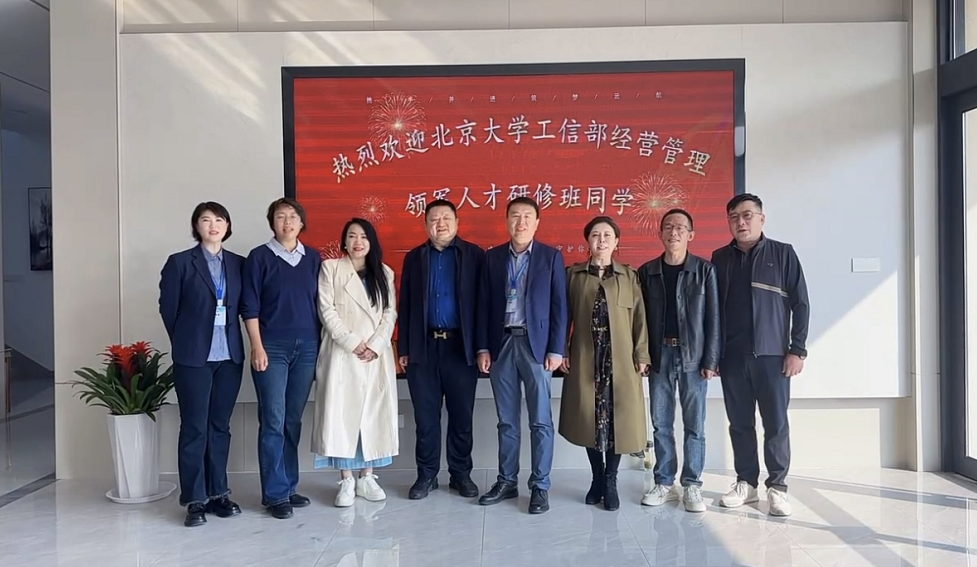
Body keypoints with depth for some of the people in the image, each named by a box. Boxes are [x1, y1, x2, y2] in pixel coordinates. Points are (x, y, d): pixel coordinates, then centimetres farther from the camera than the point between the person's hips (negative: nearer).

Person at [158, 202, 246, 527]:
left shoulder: (238, 264, 9)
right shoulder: (180, 262, -1)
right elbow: (168, 308, 2)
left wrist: (229, 339, 7)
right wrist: (186, 342, 6)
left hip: (229, 356, 3)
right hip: (194, 357, -3)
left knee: (220, 426, 10)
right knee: (194, 428, 0)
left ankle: (218, 493, 20)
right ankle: (195, 499, 9)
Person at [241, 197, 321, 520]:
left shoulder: (313, 259, 11)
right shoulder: (259, 257, 0)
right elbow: (249, 306, -3)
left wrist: (320, 344, 8)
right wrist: (257, 347, -10)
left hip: (307, 346, 3)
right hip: (272, 347, -3)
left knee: (293, 420, 8)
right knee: (273, 421, -3)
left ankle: (289, 486, 17)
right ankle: (275, 493, 5)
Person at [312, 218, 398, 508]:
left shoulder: (384, 272, 14)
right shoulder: (330, 268, 5)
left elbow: (390, 313, 6)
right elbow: (327, 310, -4)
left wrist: (375, 344, -9)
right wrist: (352, 343, -13)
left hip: (377, 355, 3)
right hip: (342, 353, -3)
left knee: (374, 414, 3)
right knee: (341, 414, -4)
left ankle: (367, 478, 12)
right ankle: (346, 481, 3)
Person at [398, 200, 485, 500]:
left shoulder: (474, 255, 2)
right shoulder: (414, 257, 9)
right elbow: (405, 305, 8)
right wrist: (403, 348, 3)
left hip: (461, 346, -1)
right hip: (424, 346, 2)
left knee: (461, 415, 7)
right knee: (426, 416, 7)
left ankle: (461, 474, 20)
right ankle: (427, 474, 19)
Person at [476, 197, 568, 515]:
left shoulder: (551, 257, 1)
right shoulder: (493, 257, 9)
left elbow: (559, 306, -2)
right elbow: (484, 305, 8)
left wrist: (556, 350, -8)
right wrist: (482, 347, 2)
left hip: (536, 344, -2)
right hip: (501, 344, 3)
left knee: (540, 421, 2)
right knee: (506, 421, 11)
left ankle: (540, 486, 12)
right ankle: (507, 481, 21)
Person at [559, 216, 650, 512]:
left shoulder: (629, 276, 6)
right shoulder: (573, 274, 6)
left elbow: (639, 318, 3)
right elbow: (564, 315, 4)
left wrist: (641, 355, -3)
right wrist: (562, 351, -4)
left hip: (620, 359, 0)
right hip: (585, 358, 0)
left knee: (619, 418, 2)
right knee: (589, 417, 4)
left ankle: (611, 480, 16)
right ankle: (597, 477, 20)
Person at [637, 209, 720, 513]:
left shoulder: (705, 270, 1)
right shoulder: (647, 271, 7)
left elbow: (713, 318, -2)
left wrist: (711, 360, -7)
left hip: (693, 356, -2)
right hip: (659, 356, 2)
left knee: (694, 425, 4)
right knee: (661, 424, 7)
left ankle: (692, 486, 14)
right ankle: (664, 483, 18)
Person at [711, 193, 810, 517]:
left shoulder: (783, 254, 3)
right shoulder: (720, 258, 9)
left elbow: (800, 304, 0)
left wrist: (797, 349, -6)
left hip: (772, 354, -2)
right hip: (732, 355, 2)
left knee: (776, 423, 1)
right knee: (740, 423, 7)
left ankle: (777, 486, 12)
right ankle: (746, 482, 18)